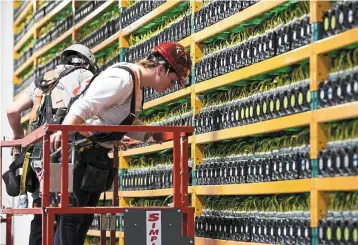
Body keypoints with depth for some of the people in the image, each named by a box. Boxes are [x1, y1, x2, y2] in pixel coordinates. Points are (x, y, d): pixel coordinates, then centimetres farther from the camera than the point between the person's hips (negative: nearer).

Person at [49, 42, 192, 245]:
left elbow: (127, 126, 21)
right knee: (72, 215, -9)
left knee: (85, 218, 12)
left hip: (96, 155, 10)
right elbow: (83, 107, -28)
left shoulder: (137, 86, 13)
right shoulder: (122, 78, -18)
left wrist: (154, 135, 7)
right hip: (81, 150, -10)